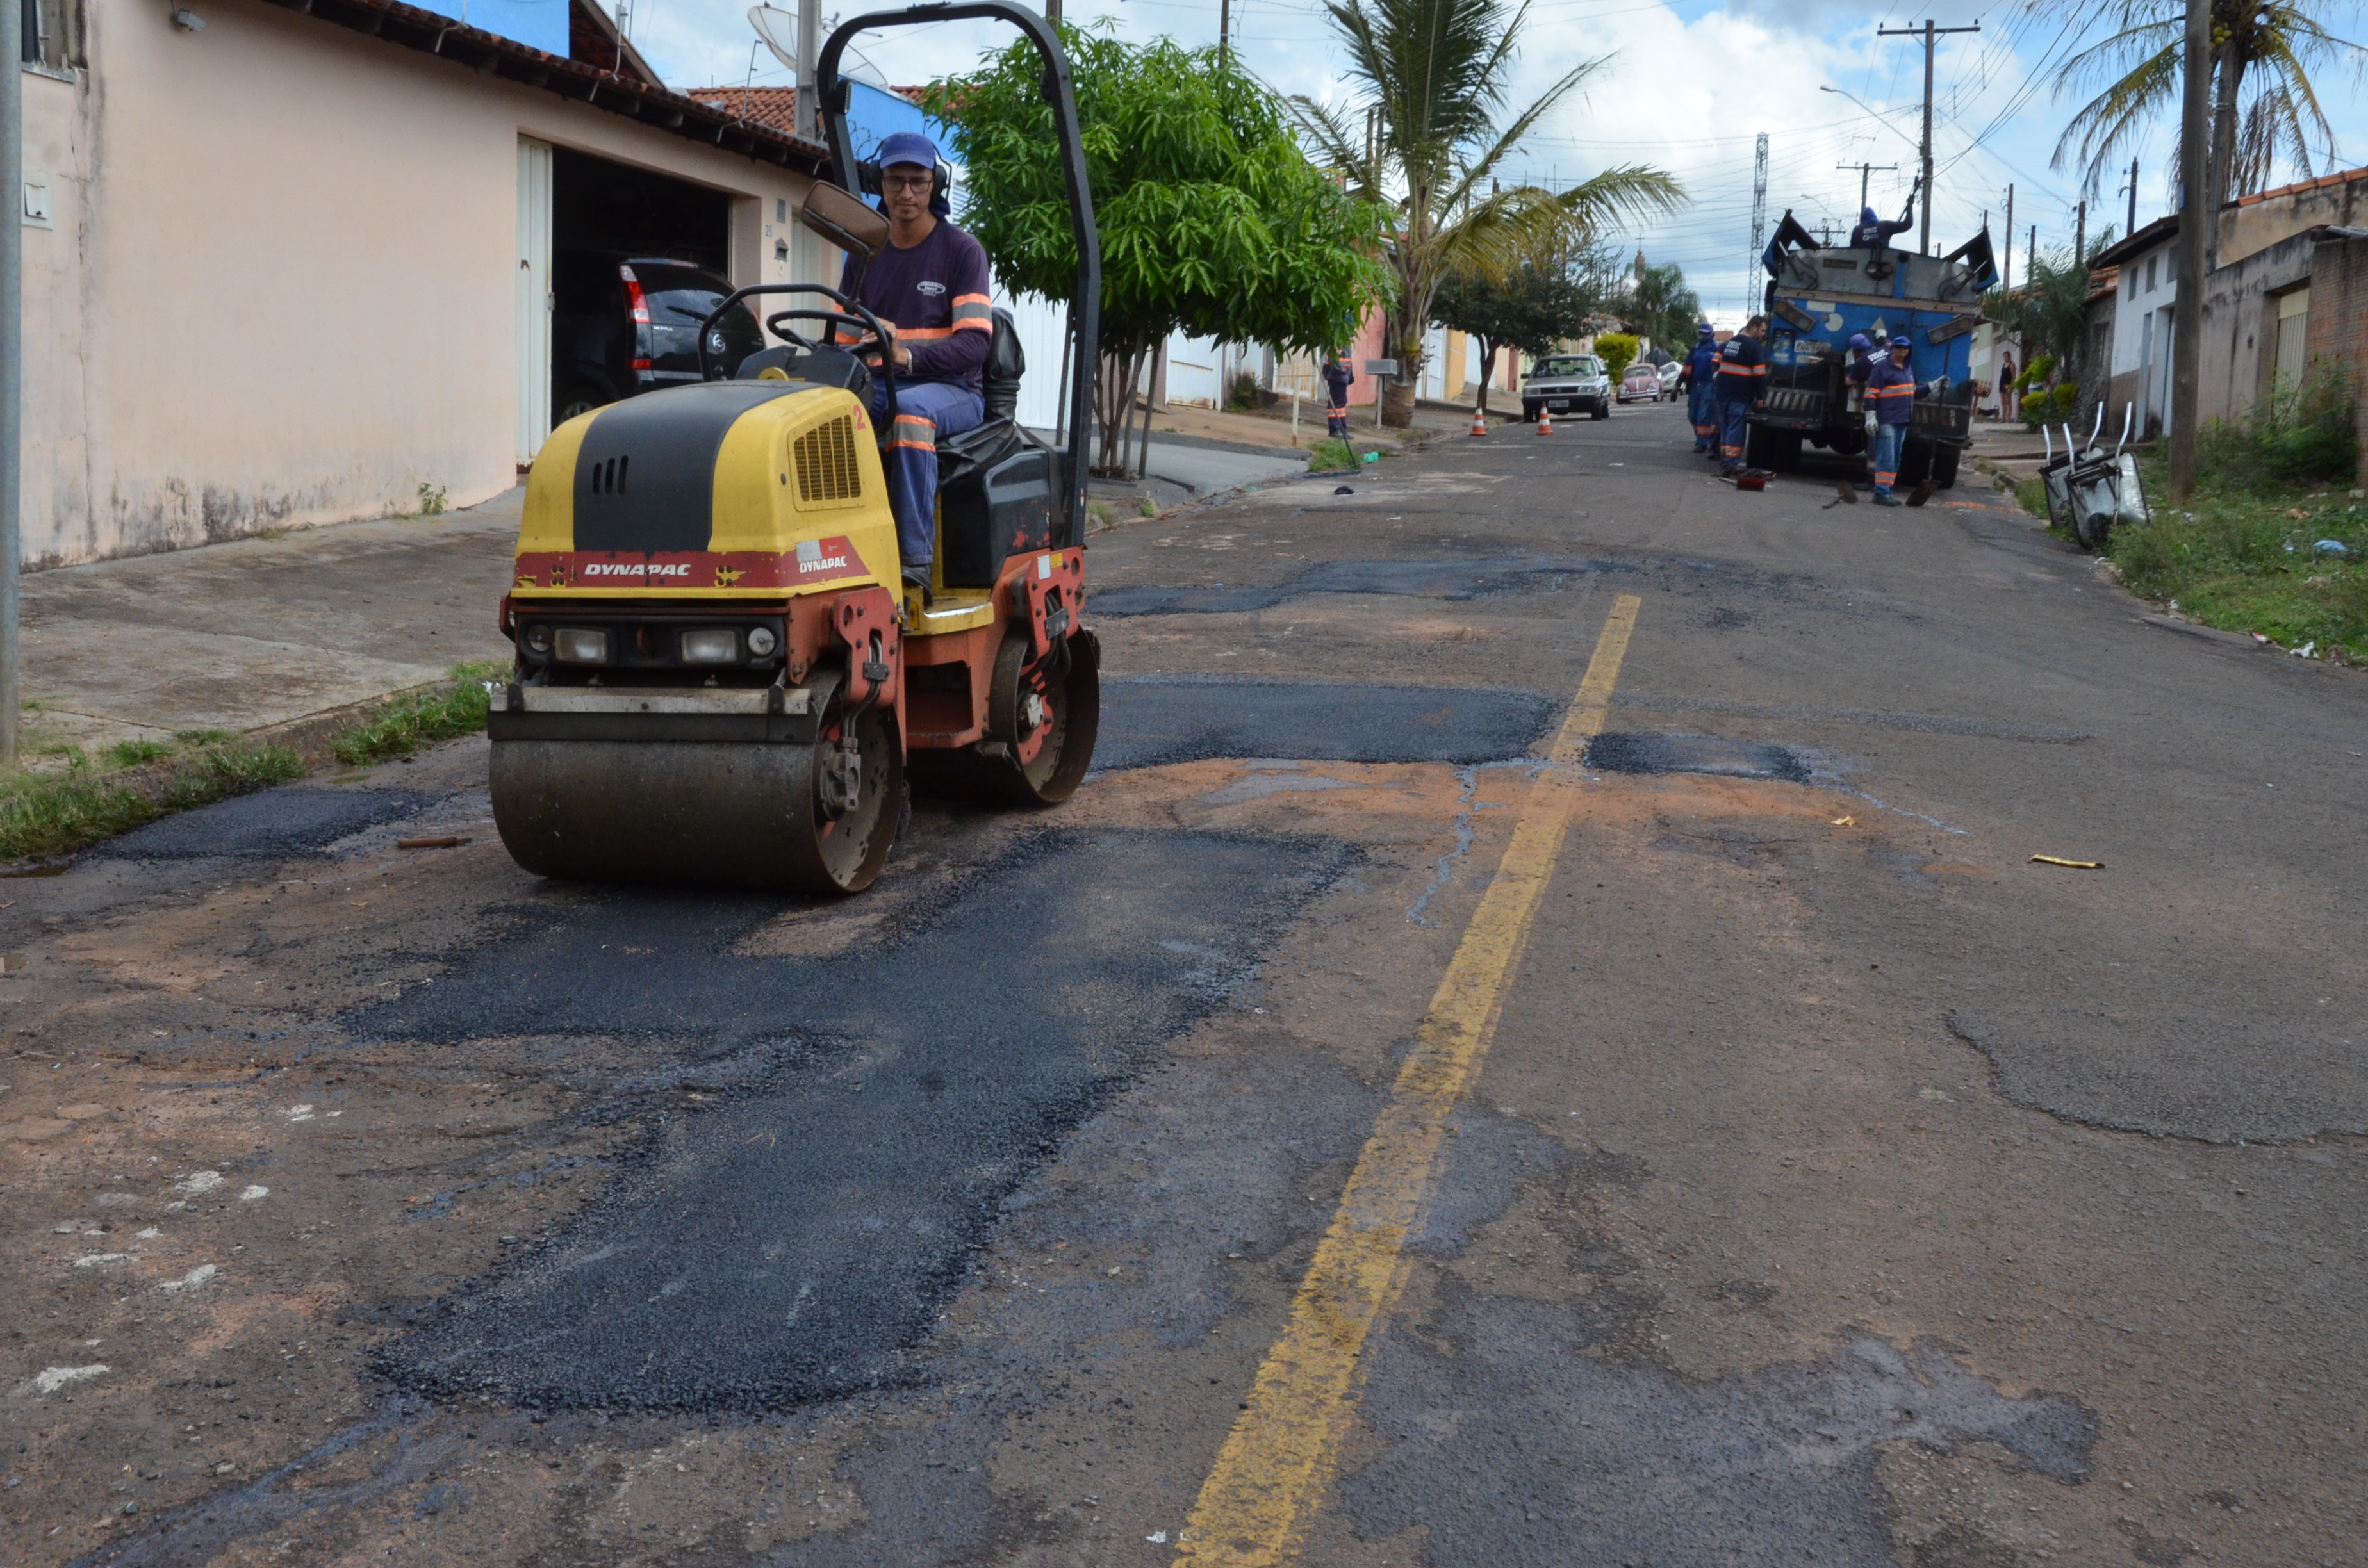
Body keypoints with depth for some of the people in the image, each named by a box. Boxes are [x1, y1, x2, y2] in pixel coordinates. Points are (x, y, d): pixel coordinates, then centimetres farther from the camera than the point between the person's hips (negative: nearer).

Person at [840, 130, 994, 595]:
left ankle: (915, 559, -38)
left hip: (951, 388, -4)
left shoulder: (962, 251, 2)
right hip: (878, 386, 4)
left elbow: (974, 342, -10)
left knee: (911, 409, -40)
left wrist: (907, 356, -27)